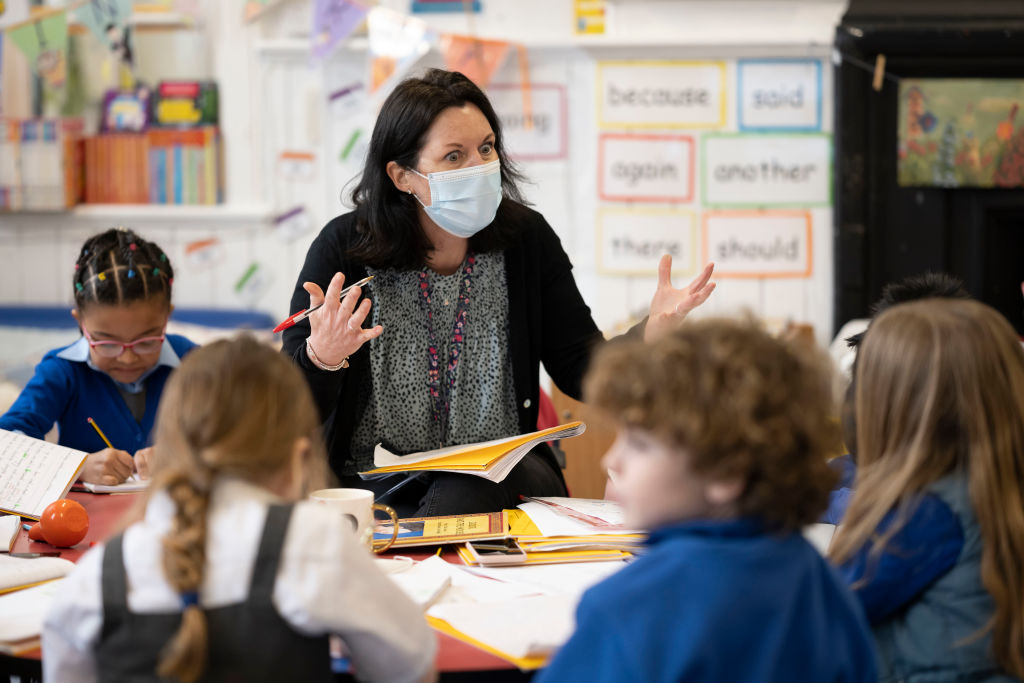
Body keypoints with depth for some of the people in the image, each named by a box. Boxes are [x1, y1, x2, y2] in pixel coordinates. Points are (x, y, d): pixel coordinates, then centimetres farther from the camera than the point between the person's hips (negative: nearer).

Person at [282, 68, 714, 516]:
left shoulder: (526, 237, 2)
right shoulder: (344, 247, -6)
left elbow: (581, 371, 5)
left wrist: (649, 336, -15)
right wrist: (321, 357, -31)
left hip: (500, 479, 1)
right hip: (374, 480, -1)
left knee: (460, 500, -32)